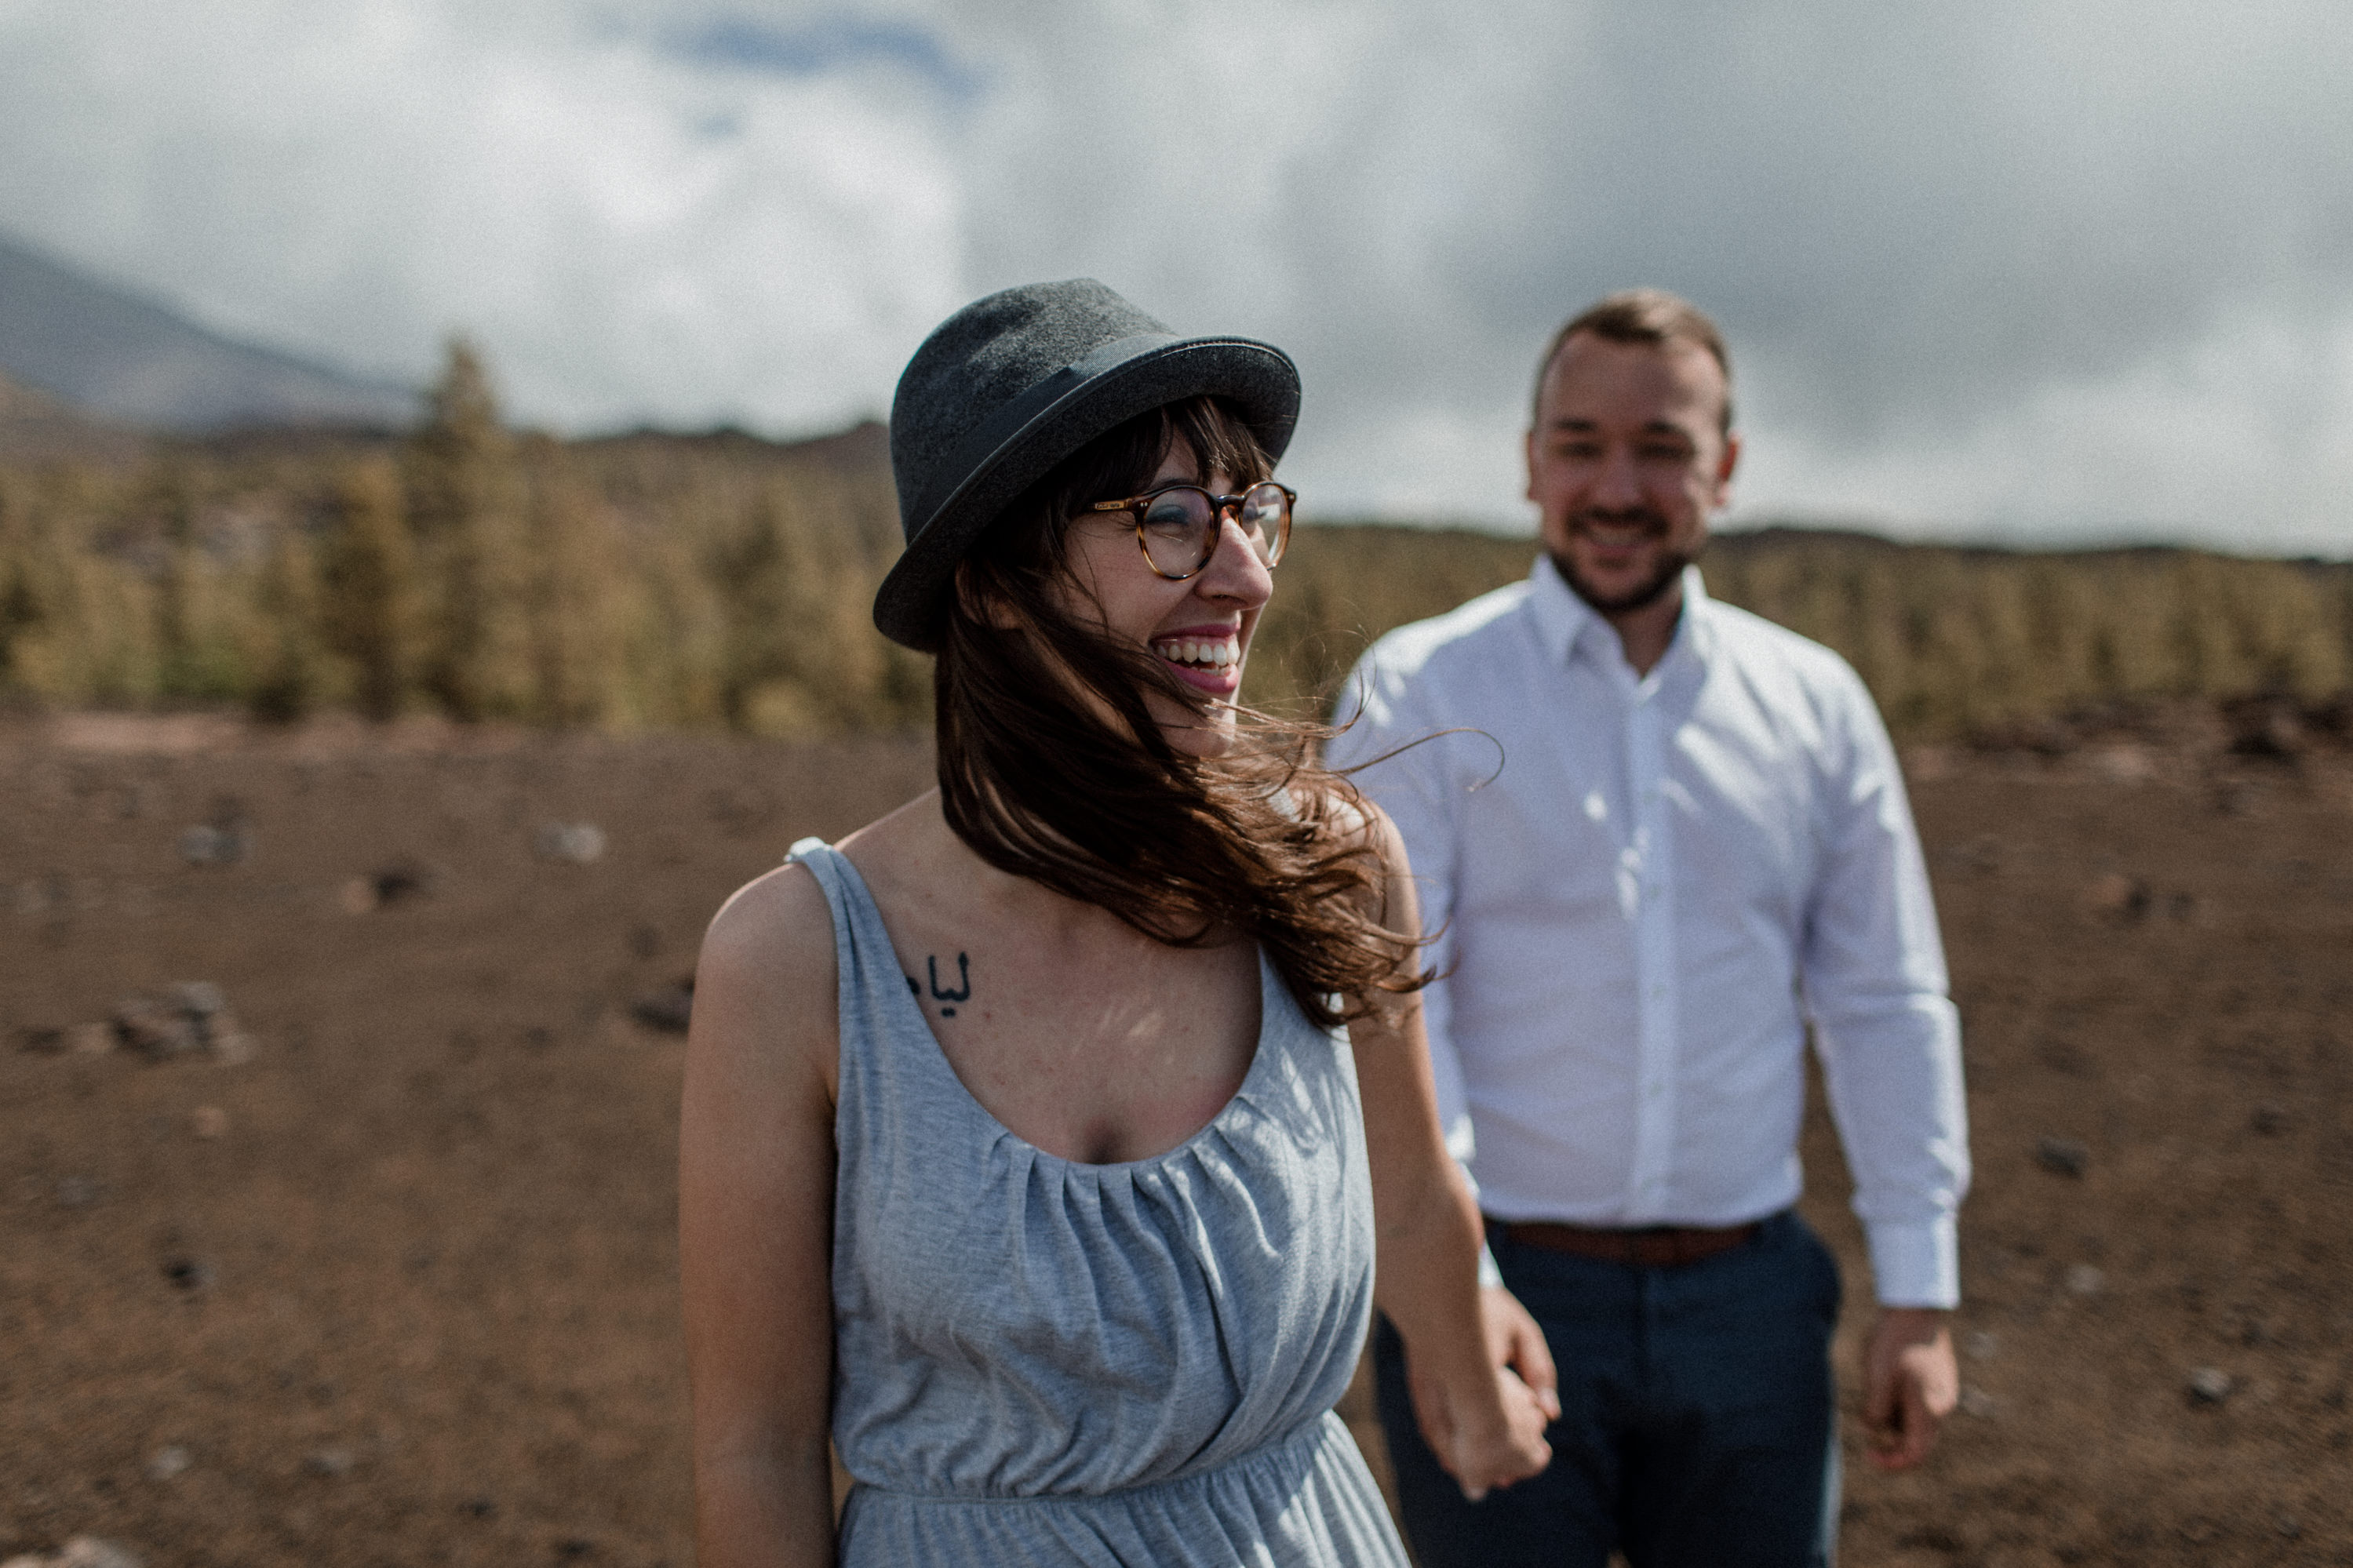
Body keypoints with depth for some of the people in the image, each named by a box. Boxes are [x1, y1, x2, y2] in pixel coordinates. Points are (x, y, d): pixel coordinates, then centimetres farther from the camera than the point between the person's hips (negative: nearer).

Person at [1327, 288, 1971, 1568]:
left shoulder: (1815, 705, 7)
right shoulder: (1419, 693, -4)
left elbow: (1886, 1008, 9)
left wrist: (1917, 1293, 6)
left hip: (1747, 1303, 3)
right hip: (1498, 1294, -3)